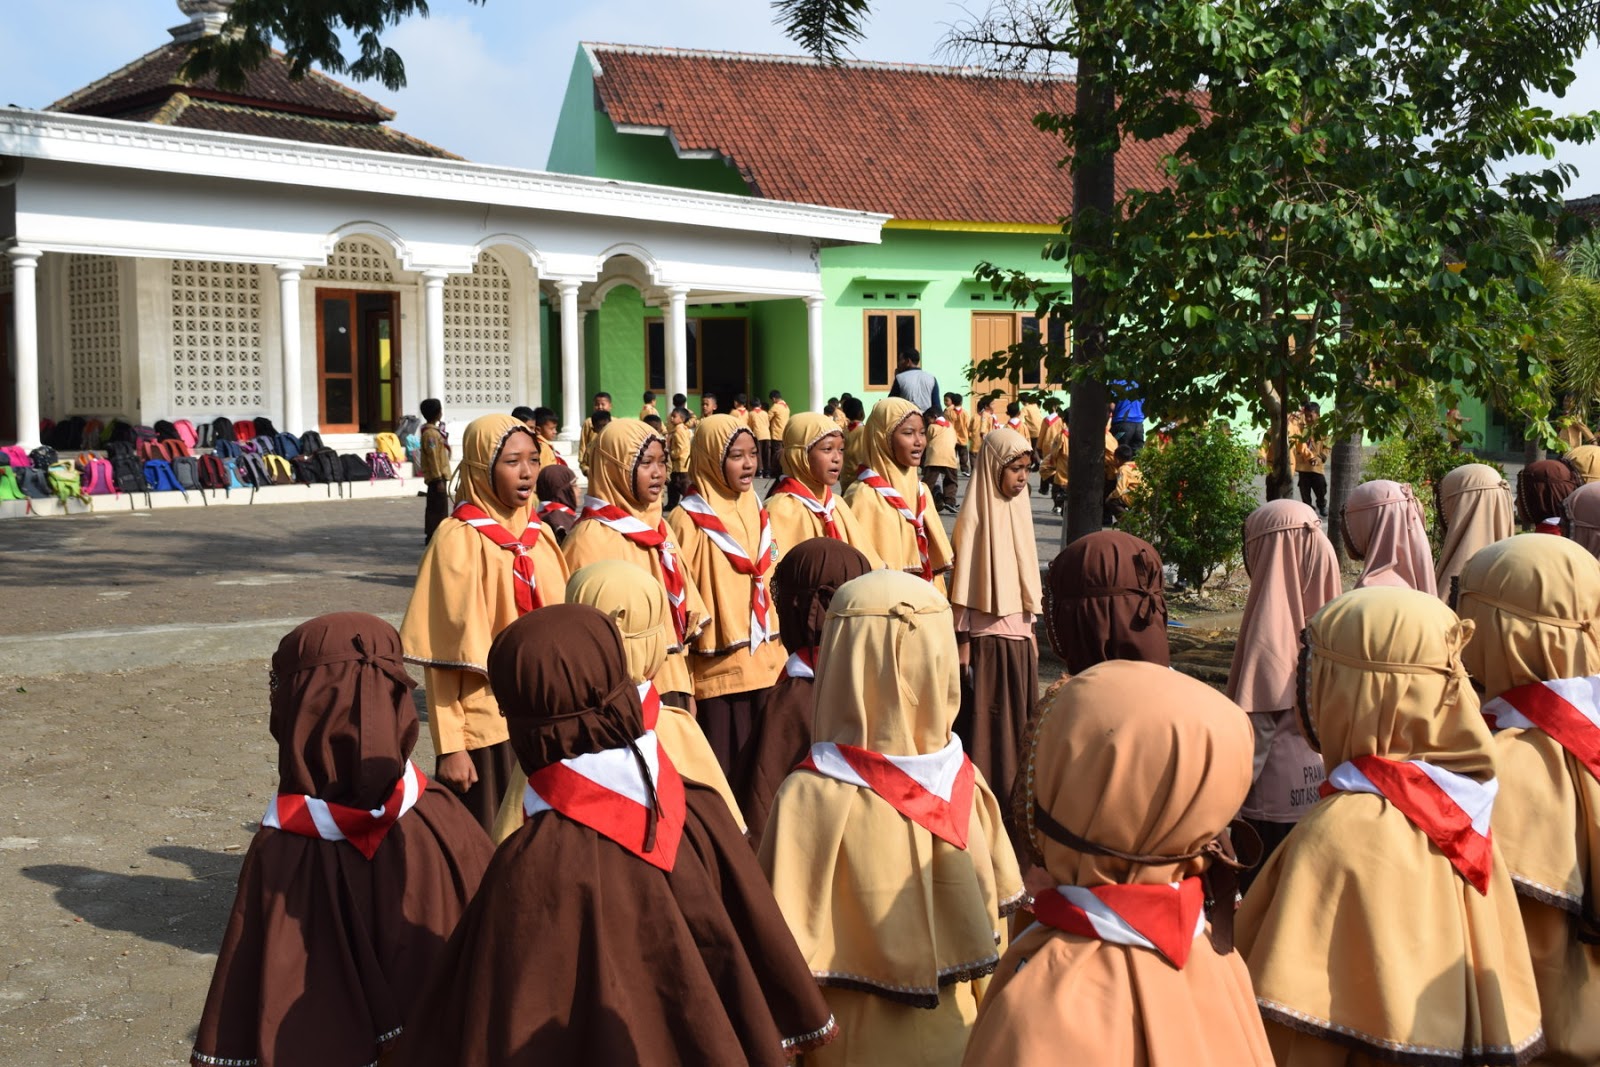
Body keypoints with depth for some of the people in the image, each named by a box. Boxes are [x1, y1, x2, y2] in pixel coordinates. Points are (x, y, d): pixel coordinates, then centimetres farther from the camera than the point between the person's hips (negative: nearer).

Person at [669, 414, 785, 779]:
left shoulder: (757, 512, 10)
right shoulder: (688, 520, -9)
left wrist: (778, 654, 16)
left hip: (763, 667, 6)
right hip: (716, 672, -6)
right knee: (721, 775, 1)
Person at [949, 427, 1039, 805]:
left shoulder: (1017, 510, 9)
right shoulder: (975, 515, -12)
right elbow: (962, 584, -12)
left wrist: (1031, 630, 15)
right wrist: (962, 642, -14)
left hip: (1018, 636, 7)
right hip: (986, 638, -7)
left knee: (1018, 718, 11)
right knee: (983, 718, 0)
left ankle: (1013, 785, 21)